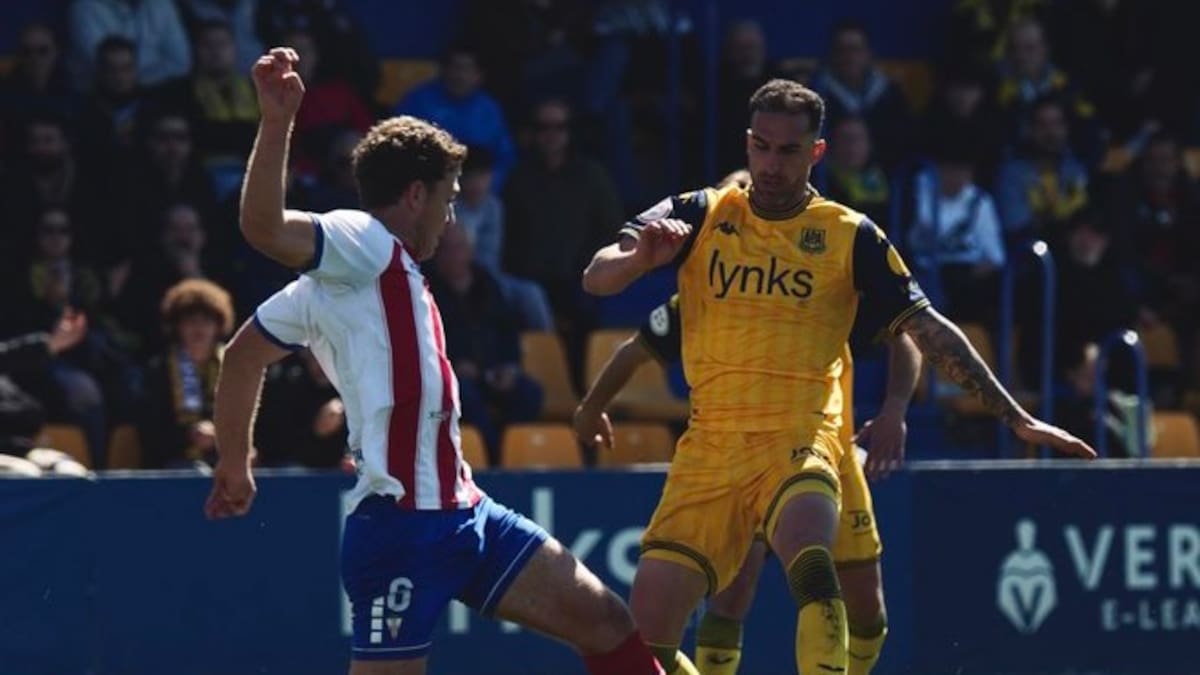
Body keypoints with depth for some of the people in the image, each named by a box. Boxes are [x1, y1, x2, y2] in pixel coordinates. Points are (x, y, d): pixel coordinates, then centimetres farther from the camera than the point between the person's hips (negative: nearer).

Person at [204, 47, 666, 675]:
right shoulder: (364, 243, -7)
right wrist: (276, 124, -36)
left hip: (462, 513, 10)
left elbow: (244, 354, 25)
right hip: (402, 527, -10)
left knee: (606, 623, 5)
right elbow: (263, 228, -27)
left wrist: (234, 465, 31)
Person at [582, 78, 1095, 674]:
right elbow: (597, 279, -3)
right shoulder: (699, 217, 6)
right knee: (647, 627, -5)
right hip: (709, 447, 2)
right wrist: (641, 256, -27)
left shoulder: (850, 237, 4)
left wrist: (1016, 418, 1)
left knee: (810, 562, -34)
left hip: (798, 440, -2)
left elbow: (927, 330, 6)